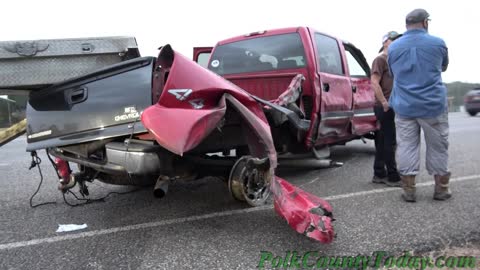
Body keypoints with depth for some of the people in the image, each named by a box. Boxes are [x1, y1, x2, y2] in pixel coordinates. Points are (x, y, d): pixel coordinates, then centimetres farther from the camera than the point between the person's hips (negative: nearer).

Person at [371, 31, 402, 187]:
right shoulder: (380, 59, -6)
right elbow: (374, 83, -17)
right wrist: (384, 103, -21)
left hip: (390, 107, 9)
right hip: (385, 107, -9)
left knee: (383, 142, 11)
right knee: (390, 142, -7)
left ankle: (379, 174, 17)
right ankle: (393, 177, -1)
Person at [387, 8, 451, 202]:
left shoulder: (393, 47, 3)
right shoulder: (438, 43, -1)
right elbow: (443, 67, 18)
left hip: (404, 106, 1)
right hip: (433, 105, -1)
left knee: (406, 148, 4)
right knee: (438, 148, 10)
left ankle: (409, 190, 7)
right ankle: (441, 189, 20)